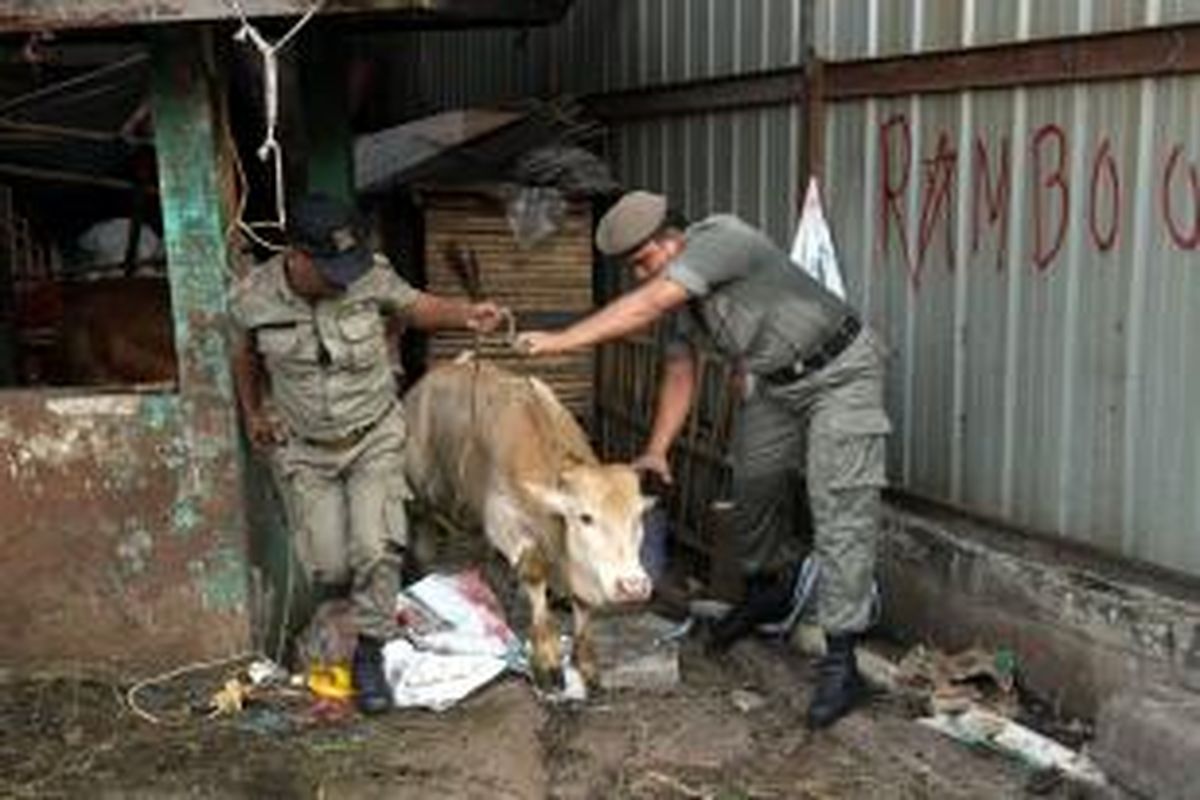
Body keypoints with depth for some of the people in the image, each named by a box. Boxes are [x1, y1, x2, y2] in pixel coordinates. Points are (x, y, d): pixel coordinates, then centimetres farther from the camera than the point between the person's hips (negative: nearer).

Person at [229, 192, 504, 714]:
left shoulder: (371, 277, -18)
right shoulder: (252, 299, -15)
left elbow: (417, 307, -1)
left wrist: (466, 315, -19)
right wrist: (252, 413, 9)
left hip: (375, 437, 0)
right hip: (303, 449, 0)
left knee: (376, 548, -13)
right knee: (328, 567, -2)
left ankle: (369, 656, 8)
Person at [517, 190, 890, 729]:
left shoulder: (719, 238, -24)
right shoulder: (681, 297, 3)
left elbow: (645, 305, -32)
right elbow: (679, 375, 7)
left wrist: (563, 340, -31)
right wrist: (656, 451, 0)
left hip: (840, 372, -9)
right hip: (776, 384, 9)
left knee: (840, 509, -12)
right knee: (753, 483, 16)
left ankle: (840, 662, -12)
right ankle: (767, 589, 42)